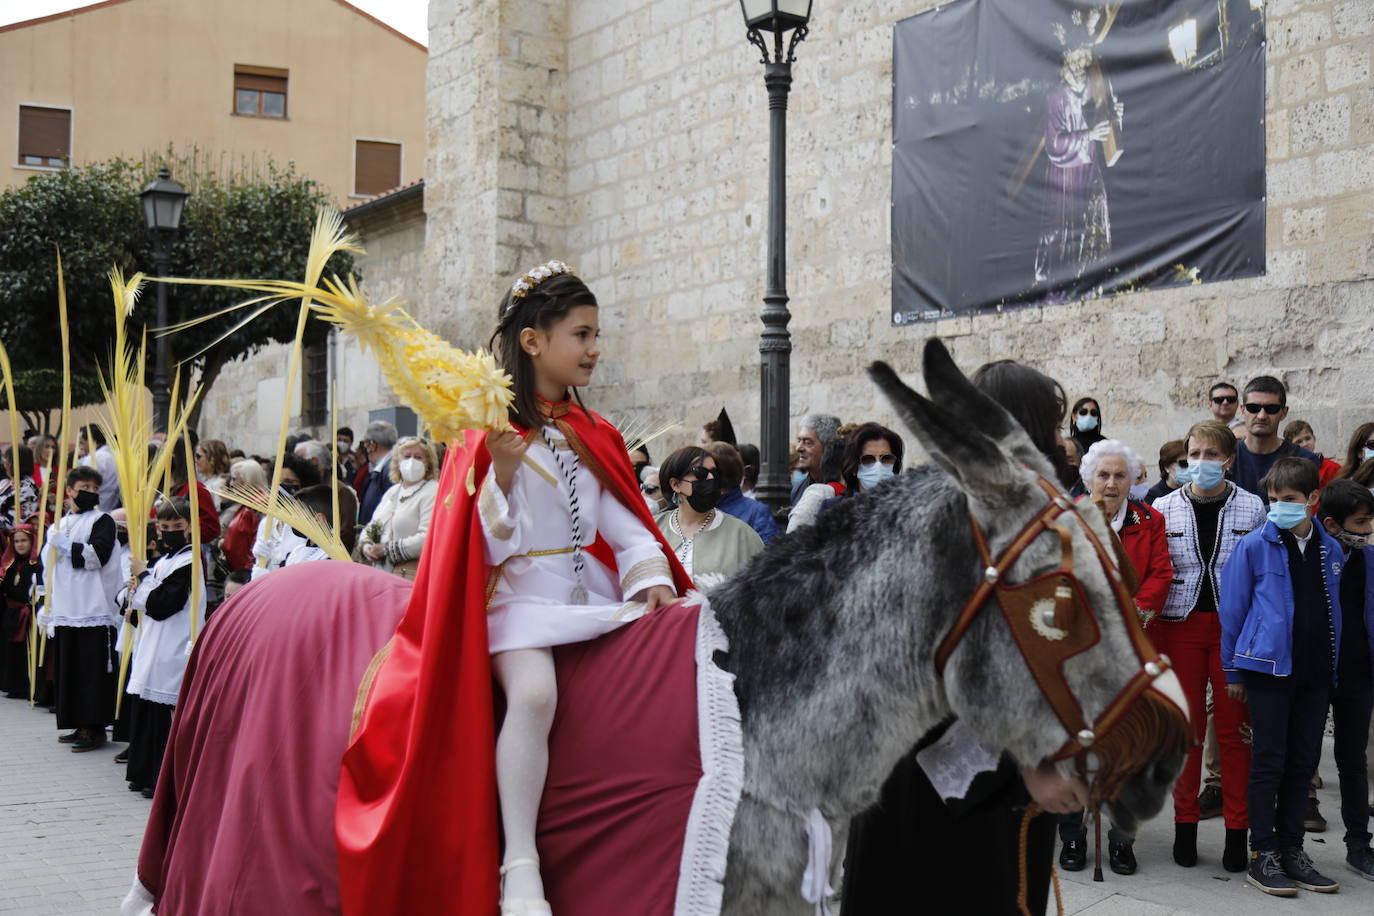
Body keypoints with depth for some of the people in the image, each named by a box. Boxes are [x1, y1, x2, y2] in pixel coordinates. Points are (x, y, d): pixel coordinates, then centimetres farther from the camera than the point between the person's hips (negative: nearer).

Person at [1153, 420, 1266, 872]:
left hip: (1235, 627, -1)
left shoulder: (1253, 508, 3)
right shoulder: (1164, 509, 5)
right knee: (1186, 727, 5)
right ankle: (1185, 825, 15)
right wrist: (1148, 628, 2)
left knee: (1234, 728, 1)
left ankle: (1237, 829, 9)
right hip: (1180, 626, 1)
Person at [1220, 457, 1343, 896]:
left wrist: (1333, 668, 10)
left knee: (1303, 762, 10)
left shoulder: (1330, 550, 8)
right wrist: (1232, 671, -1)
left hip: (1315, 673, 4)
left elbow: (1334, 610, 14)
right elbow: (1232, 609, -2)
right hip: (1268, 667, -4)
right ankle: (1263, 855, 7)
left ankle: (1291, 849, 20)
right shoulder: (1254, 546, -5)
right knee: (1268, 762, 0)